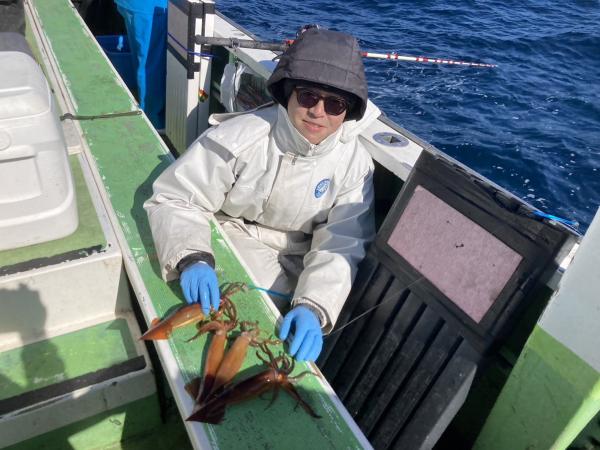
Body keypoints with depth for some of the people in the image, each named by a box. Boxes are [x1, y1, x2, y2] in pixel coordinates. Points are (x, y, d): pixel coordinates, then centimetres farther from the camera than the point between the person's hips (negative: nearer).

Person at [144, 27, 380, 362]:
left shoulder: (355, 162, -13)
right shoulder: (241, 136, -22)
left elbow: (341, 245, -16)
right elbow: (175, 201, -18)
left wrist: (314, 307, -33)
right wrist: (193, 258, -38)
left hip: (292, 264, 3)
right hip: (225, 242, -2)